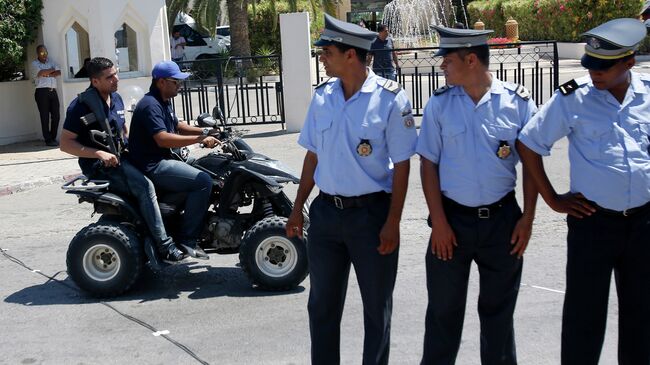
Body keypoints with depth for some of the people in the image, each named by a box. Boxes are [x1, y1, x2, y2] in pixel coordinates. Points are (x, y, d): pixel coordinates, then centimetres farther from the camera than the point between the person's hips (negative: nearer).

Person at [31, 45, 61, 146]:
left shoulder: (50, 62, 19)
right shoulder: (34, 63, 4)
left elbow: (59, 72, 5)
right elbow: (41, 72, -14)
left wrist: (47, 74, -7)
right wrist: (52, 70, 1)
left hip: (53, 91, 5)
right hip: (42, 91, -5)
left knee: (56, 115, 2)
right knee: (45, 117, -4)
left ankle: (53, 138, 13)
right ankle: (48, 140, -2)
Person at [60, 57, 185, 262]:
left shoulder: (116, 98, 12)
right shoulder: (81, 106, -12)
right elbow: (65, 143, -14)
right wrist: (99, 153, -23)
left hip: (120, 157, 9)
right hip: (100, 167, -9)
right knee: (144, 186, -29)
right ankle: (164, 246, -28)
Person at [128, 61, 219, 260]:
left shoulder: (163, 102, 16)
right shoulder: (150, 105, -17)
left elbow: (178, 127, 26)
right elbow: (163, 139, -29)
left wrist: (205, 131, 11)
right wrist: (199, 139, -27)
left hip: (162, 161, 11)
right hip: (152, 167, -11)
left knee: (205, 172, 17)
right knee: (203, 181, -22)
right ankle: (188, 238, -17)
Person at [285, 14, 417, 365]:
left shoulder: (390, 98, -11)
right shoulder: (322, 96, 4)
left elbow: (401, 166, -9)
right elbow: (312, 156, 11)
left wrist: (392, 223, -13)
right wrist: (297, 210, 11)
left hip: (371, 212, -5)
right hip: (326, 211, 5)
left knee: (377, 307, 10)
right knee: (322, 305, 15)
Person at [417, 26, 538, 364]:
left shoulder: (518, 101, -5)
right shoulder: (439, 103, -3)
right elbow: (428, 163, -1)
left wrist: (527, 218, -3)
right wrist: (439, 221, -6)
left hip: (502, 219, 0)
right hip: (452, 218, 0)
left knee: (499, 308, 14)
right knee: (443, 309, 10)